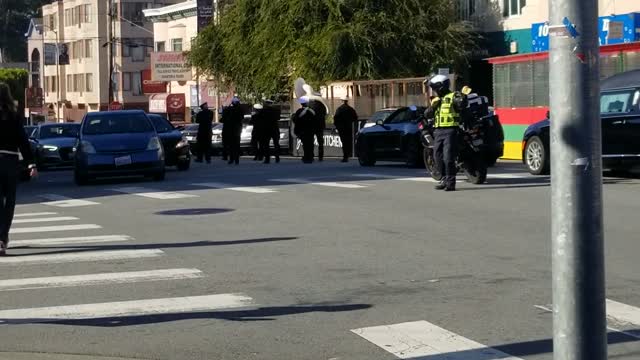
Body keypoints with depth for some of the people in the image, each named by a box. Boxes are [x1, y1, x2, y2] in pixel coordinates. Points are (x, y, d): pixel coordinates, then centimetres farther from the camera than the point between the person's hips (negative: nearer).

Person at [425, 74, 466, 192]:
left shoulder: (453, 97, -5)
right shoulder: (436, 100, 19)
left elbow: (461, 106, -23)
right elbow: (427, 115, 13)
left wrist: (462, 97, -41)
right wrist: (432, 106, -4)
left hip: (450, 130, -8)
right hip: (439, 131, 8)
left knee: (448, 157, -12)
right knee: (437, 156, 11)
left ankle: (451, 182, -10)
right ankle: (445, 179, 23)